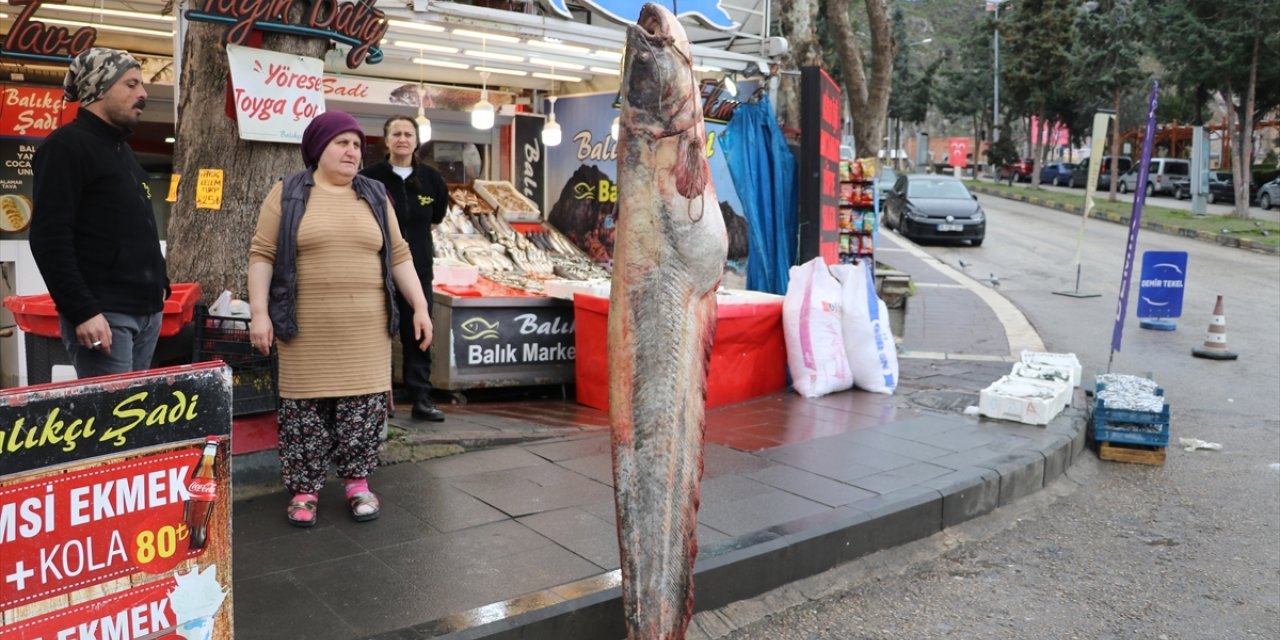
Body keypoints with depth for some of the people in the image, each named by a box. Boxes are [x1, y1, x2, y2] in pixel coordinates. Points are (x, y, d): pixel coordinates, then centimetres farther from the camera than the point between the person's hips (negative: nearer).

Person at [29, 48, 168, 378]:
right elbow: (49, 239, -15)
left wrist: (158, 286, 18)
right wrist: (82, 311, -21)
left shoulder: (122, 150, 20)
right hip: (103, 314, -9)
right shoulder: (66, 145, -7)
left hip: (146, 312, 9)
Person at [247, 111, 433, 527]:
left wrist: (420, 307, 3)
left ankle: (357, 481, 18)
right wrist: (259, 312, -9)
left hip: (366, 327, 2)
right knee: (305, 405, 3)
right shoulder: (288, 194, 2)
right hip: (308, 327, -2)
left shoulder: (374, 197, 11)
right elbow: (262, 255, -1)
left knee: (363, 403, 4)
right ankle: (304, 489, 15)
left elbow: (399, 255, 10)